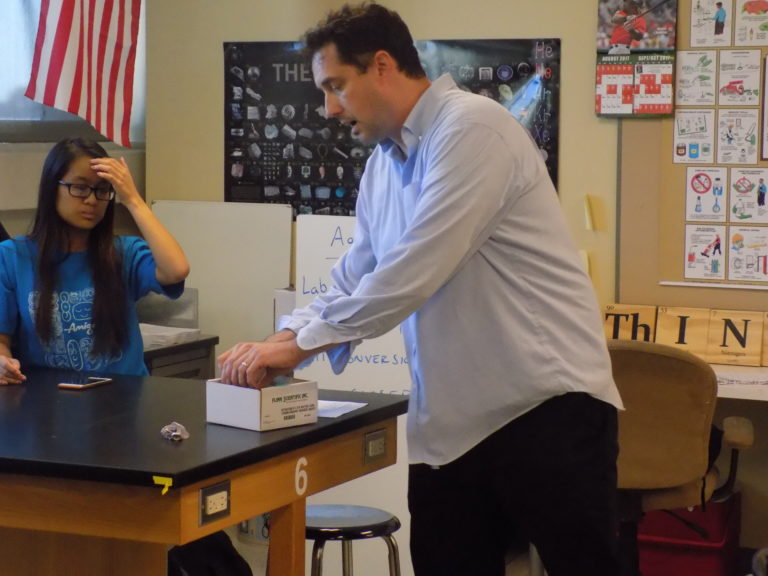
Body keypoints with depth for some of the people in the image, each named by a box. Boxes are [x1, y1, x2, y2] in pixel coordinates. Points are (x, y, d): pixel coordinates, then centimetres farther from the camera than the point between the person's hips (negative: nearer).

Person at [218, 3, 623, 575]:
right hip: (451, 421, 8)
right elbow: (355, 279, 18)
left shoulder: (472, 127, -14)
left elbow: (414, 270, -21)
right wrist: (282, 338, 2)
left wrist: (300, 344, -13)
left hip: (547, 404, -8)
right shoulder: (383, 162, 14)